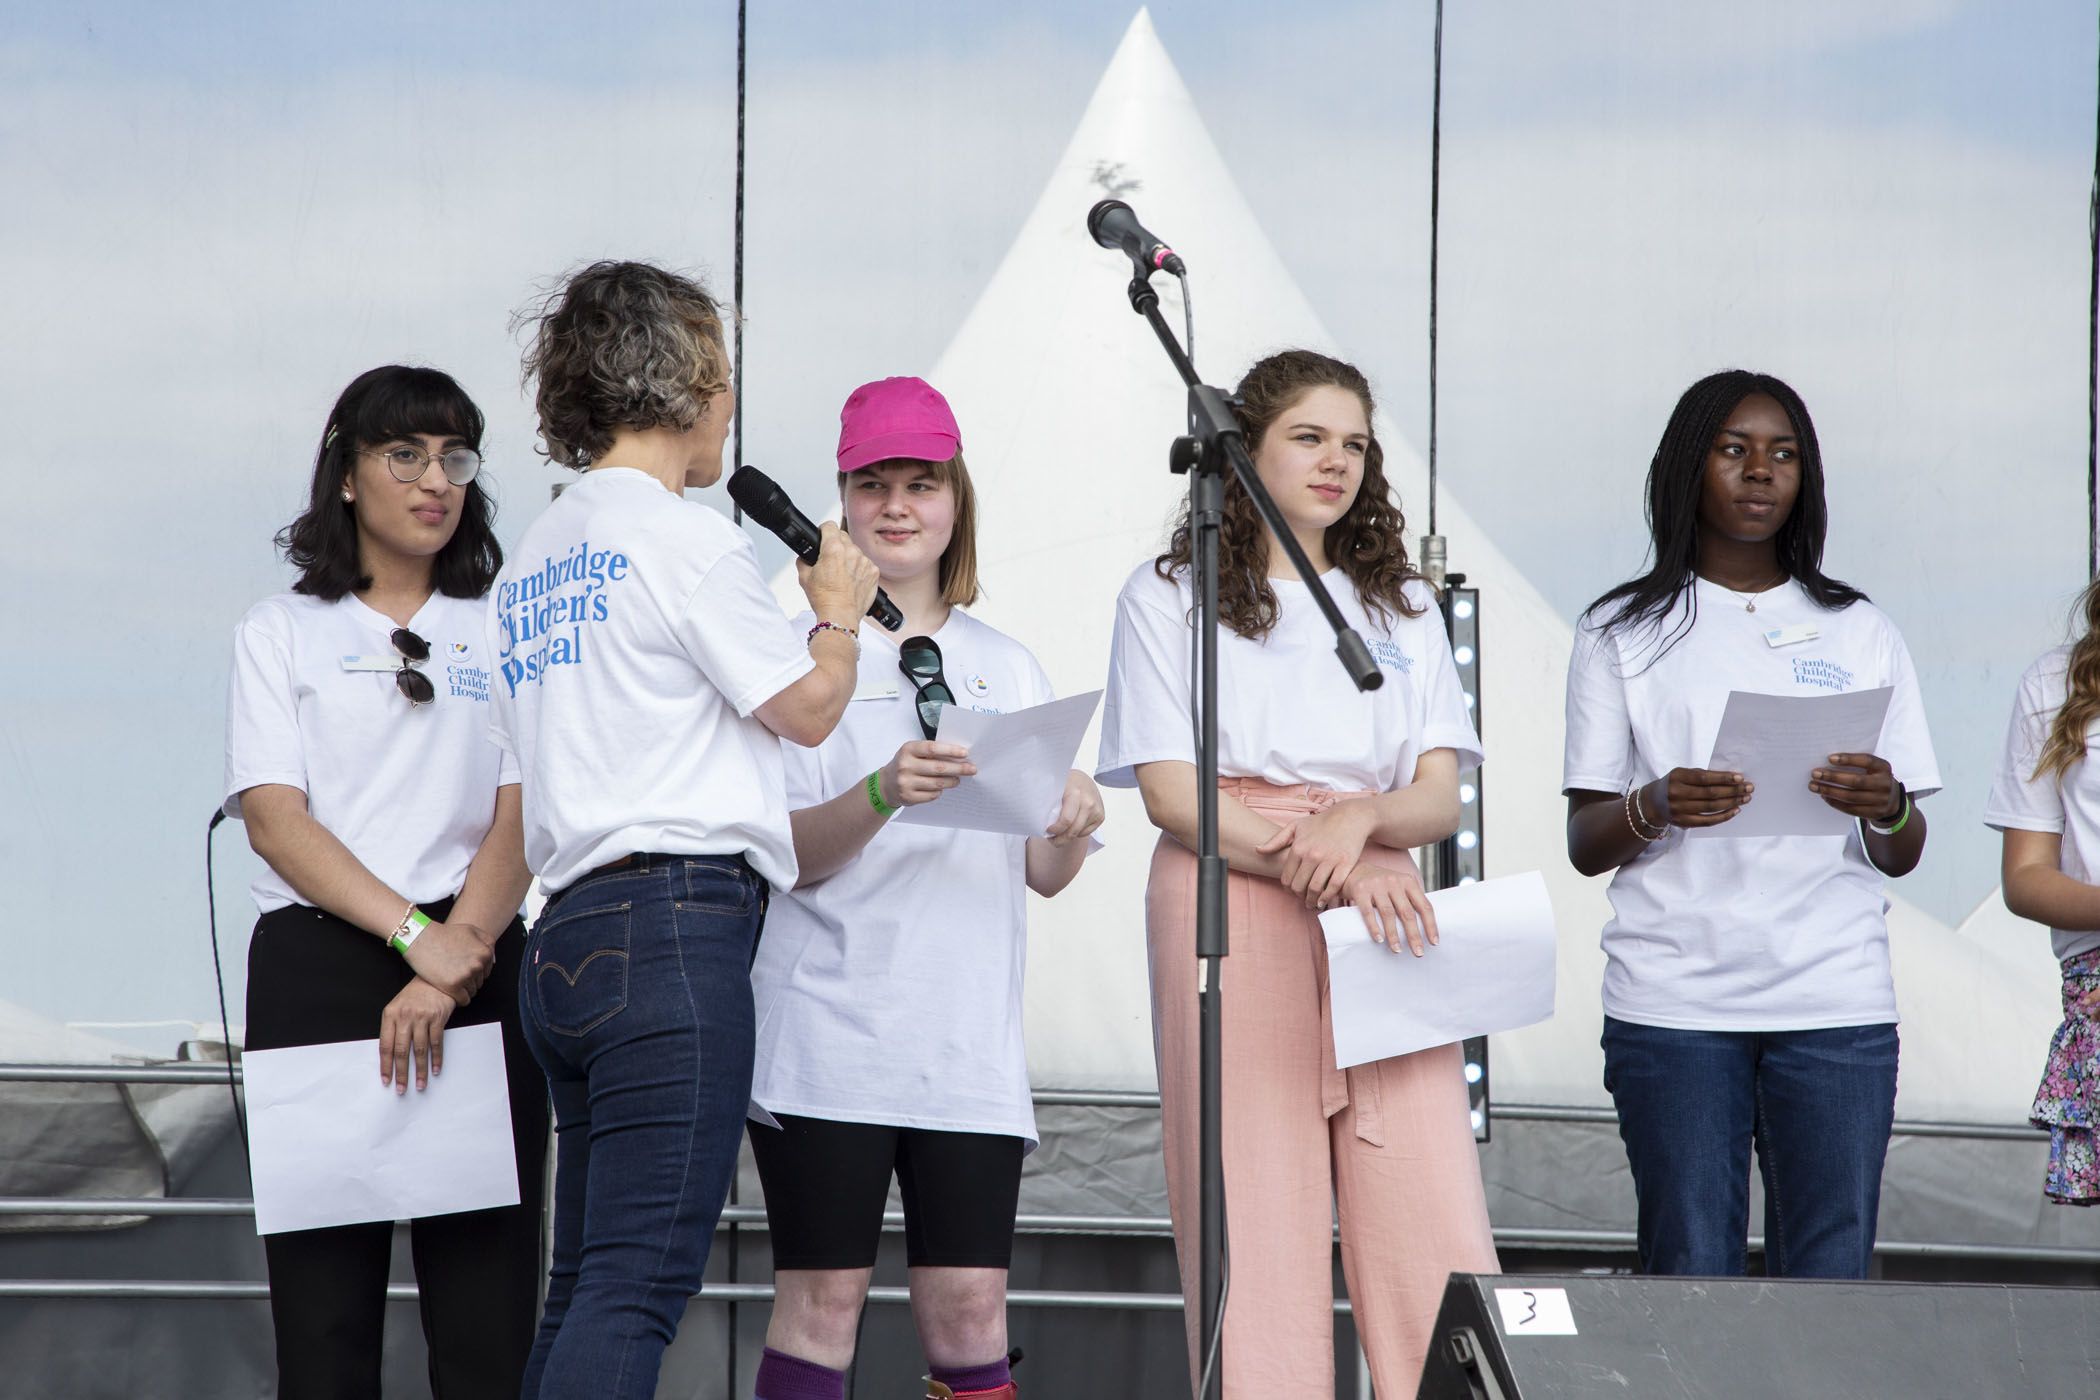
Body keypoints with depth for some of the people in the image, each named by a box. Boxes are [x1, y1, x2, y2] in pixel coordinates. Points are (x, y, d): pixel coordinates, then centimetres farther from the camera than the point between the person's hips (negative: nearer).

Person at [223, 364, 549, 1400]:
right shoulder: (282, 633, 11)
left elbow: (520, 816, 2)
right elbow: (274, 817, -2)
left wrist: (454, 962, -14)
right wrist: (415, 935, -16)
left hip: (478, 966, 1)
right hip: (318, 964, -1)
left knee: (487, 1305, -7)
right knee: (323, 1302, -4)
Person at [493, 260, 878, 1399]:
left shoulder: (531, 562, 20)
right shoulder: (682, 538, -5)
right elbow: (807, 706, -1)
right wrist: (839, 609, 18)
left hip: (567, 939, 9)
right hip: (674, 925, -9)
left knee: (585, 1285, 8)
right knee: (641, 1278, -15)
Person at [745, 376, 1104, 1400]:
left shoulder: (1006, 670, 17)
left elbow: (1044, 875, 14)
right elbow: (785, 852, -5)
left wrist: (1072, 827, -9)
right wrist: (883, 793, -24)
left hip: (969, 1037, 3)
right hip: (831, 1033, -3)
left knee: (969, 1306, -4)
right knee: (822, 1298, -7)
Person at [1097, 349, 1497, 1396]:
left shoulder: (1402, 606, 21)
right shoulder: (1172, 597, 9)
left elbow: (1440, 798, 12)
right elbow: (1170, 792, -1)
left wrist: (1359, 818, -12)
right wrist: (1321, 868, -14)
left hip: (1382, 921, 3)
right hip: (1234, 922, -3)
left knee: (1437, 1230, -7)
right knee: (1255, 1222, -9)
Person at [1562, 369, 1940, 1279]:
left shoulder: (1859, 632, 15)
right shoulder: (1623, 634, 9)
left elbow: (1902, 858, 12)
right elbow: (1584, 845, 5)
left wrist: (1888, 809, -10)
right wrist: (1654, 810, -16)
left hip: (1837, 999, 1)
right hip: (1673, 997, -1)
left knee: (1831, 1283, -4)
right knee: (1690, 1277, -5)